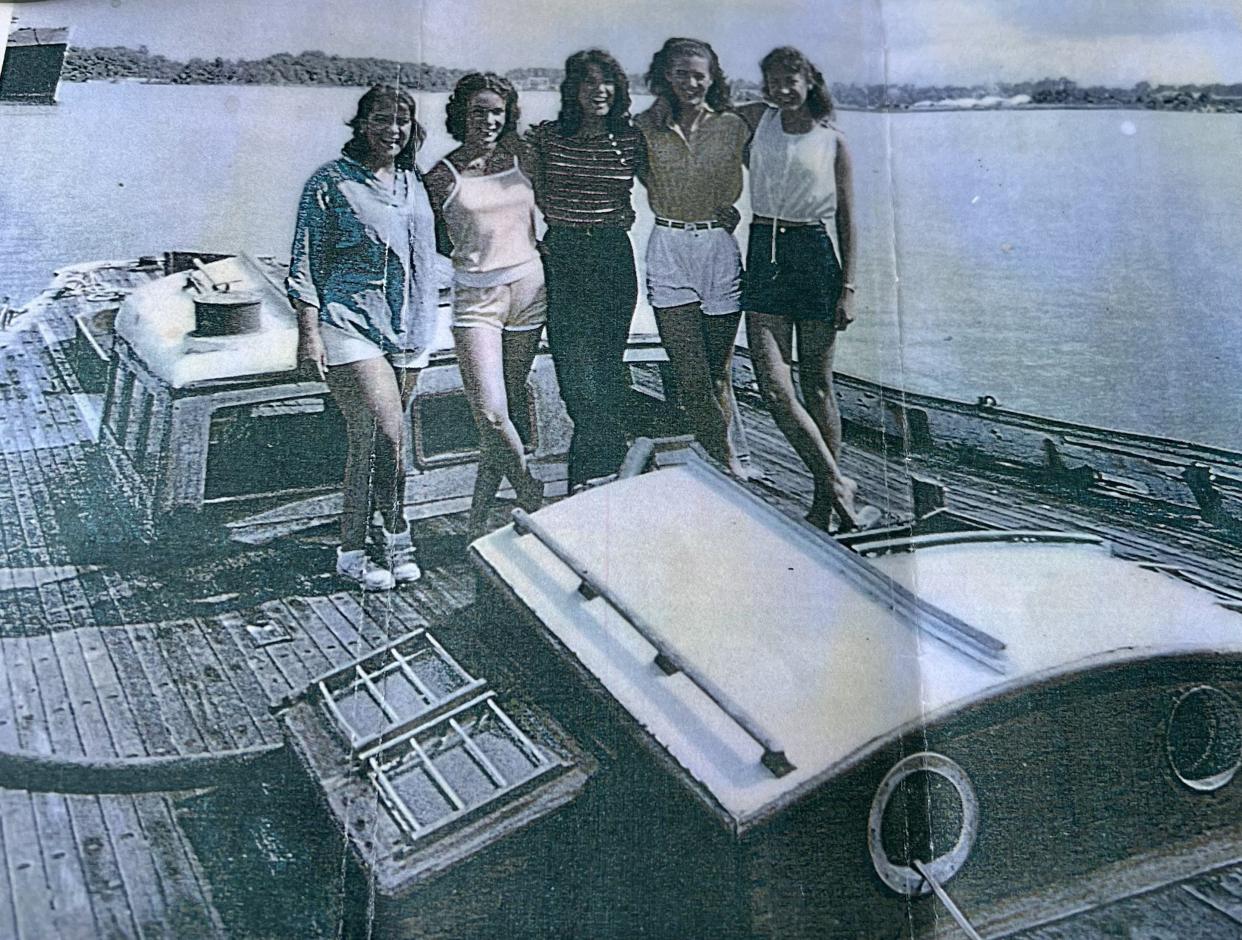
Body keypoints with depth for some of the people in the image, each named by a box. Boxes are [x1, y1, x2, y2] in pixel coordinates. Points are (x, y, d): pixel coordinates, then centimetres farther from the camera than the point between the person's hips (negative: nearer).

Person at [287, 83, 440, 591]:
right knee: (385, 434, -16)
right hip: (349, 323, -6)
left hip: (406, 330, 6)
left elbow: (437, 243, 30)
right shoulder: (331, 182, -1)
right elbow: (305, 262, -4)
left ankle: (352, 548, 20)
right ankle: (397, 537, 1)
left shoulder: (413, 183, 16)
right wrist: (308, 332, -10)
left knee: (370, 441, 10)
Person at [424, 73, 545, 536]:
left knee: (511, 404, 7)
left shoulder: (520, 158, 6)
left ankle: (479, 516, 21)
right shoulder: (443, 176, -3)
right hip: (476, 297, -3)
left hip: (528, 288, 4)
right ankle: (534, 499, 6)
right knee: (491, 414, -15)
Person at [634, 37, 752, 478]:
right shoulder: (648, 126, 4)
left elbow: (732, 191, 13)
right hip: (669, 249, 0)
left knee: (719, 372, 7)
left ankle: (719, 458, 21)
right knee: (690, 376, -7)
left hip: (719, 247, 1)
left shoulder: (732, 126, 3)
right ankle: (728, 460, 3)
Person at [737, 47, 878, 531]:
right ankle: (838, 483, -3)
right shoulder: (758, 119, 10)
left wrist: (848, 287, -2)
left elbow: (846, 219, 5)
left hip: (816, 250, -2)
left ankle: (823, 503, 12)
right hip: (764, 251, 2)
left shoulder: (832, 141, 4)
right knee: (773, 385, -11)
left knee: (816, 383, 3)